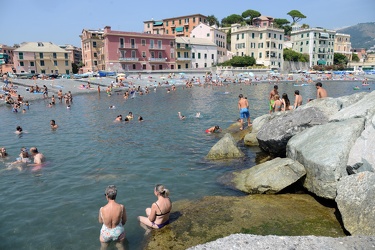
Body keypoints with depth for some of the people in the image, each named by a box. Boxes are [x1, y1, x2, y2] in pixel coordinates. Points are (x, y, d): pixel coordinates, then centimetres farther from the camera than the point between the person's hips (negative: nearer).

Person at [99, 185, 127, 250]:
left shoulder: (102, 209, -23)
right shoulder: (122, 207, -23)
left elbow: (100, 221, -3)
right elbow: (124, 221, -6)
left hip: (106, 234, 0)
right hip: (118, 233, 0)